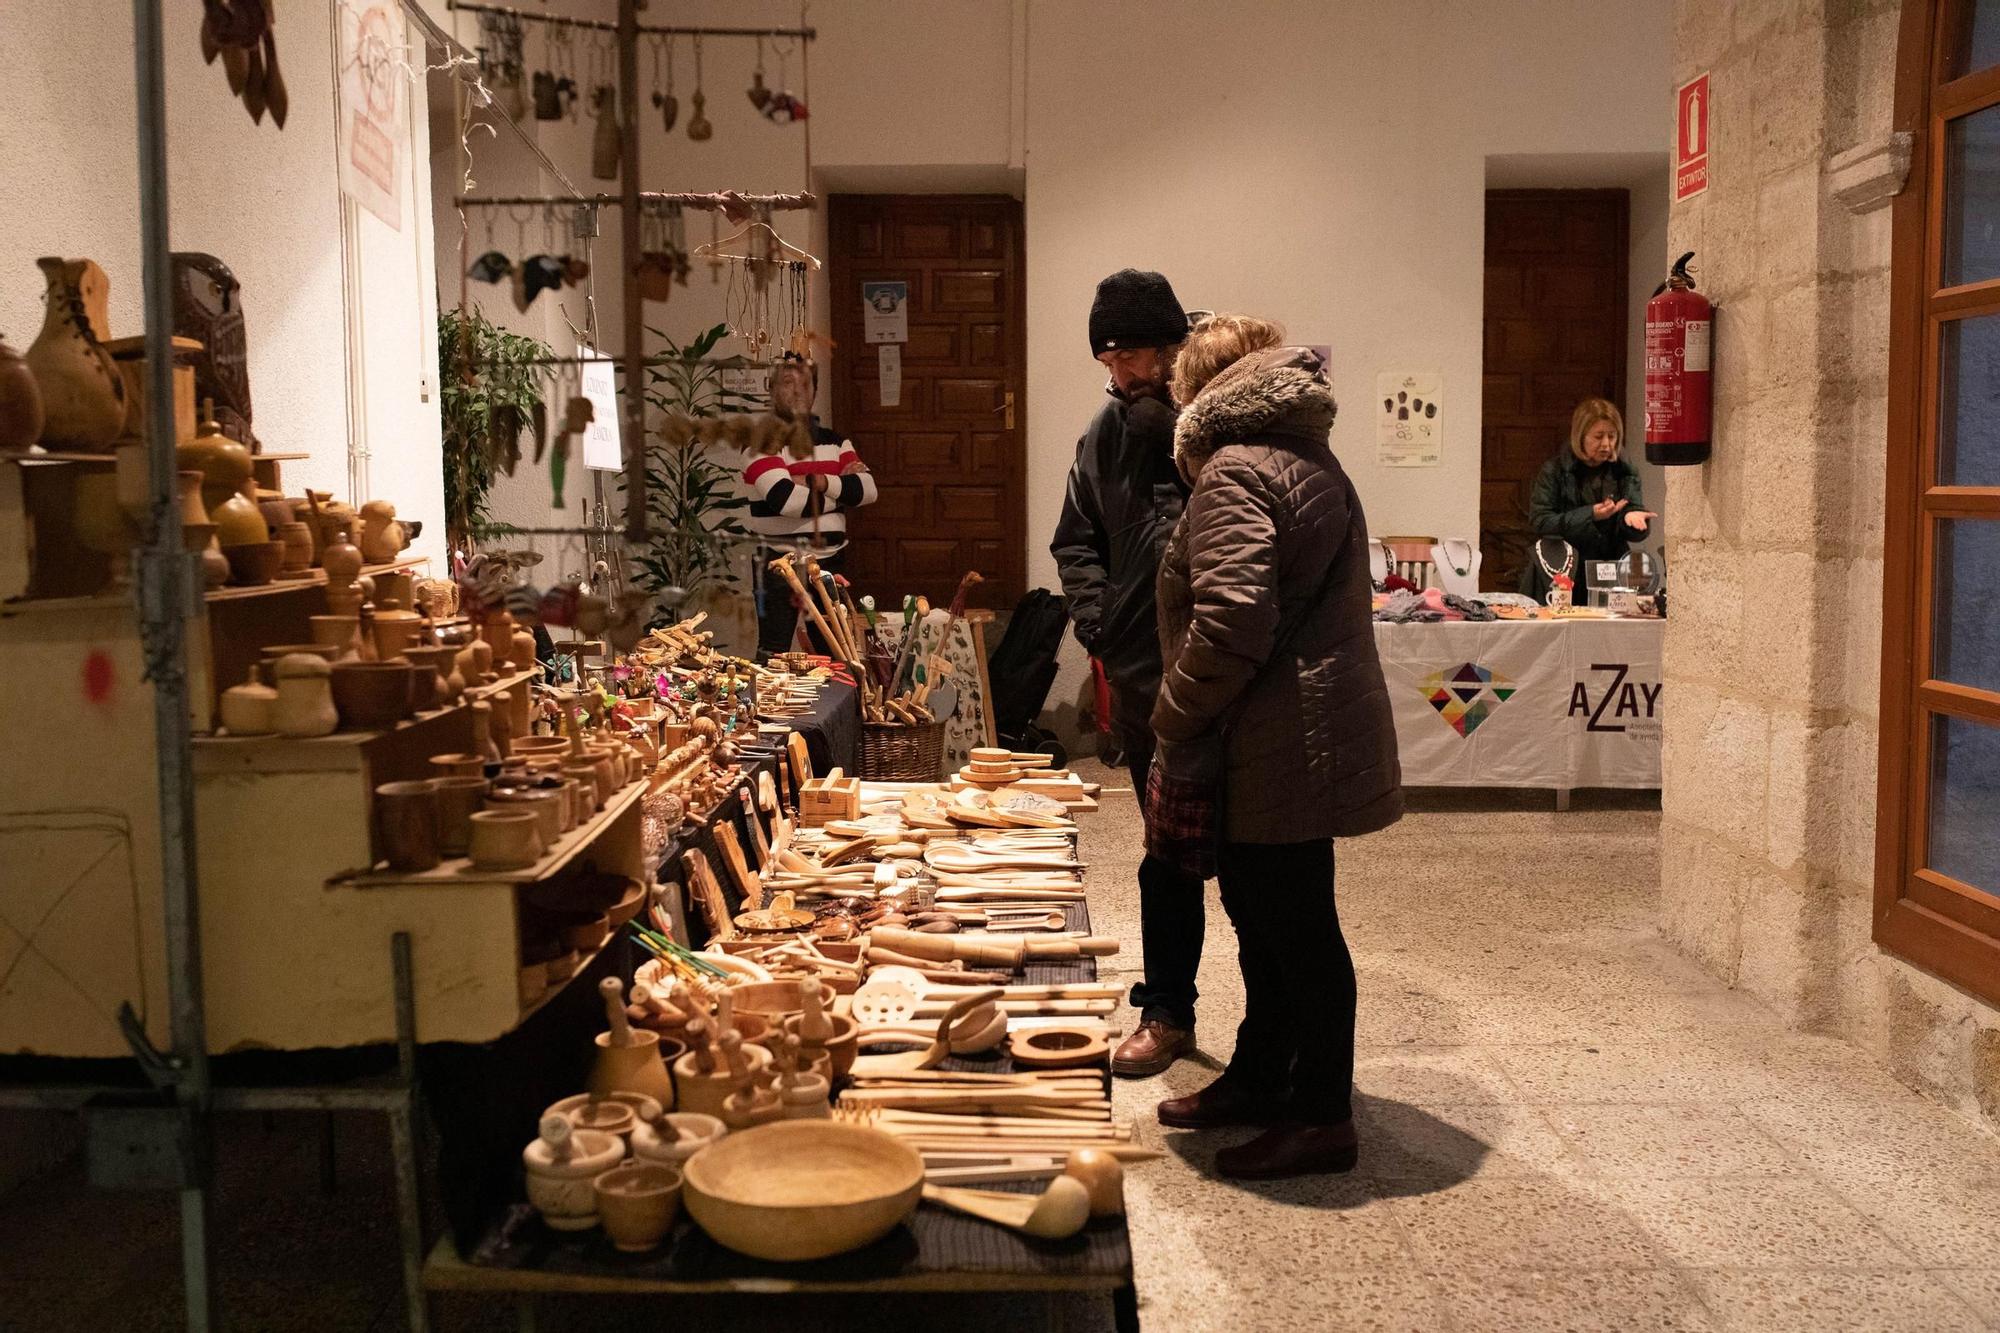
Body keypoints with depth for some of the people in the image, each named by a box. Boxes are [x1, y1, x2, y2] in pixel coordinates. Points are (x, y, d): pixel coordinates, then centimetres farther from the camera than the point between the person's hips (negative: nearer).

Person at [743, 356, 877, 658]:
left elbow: (867, 489, -2)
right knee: (774, 654, -4)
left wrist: (819, 482, -16)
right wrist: (841, 489, -6)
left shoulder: (834, 441, 12)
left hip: (828, 559, 5)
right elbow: (786, 499, -21)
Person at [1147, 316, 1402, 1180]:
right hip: (1311, 735, 10)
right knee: (1266, 916, 19)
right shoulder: (1312, 462, 17)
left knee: (1294, 925, -1)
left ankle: (1322, 1118, 10)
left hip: (1280, 747, -10)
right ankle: (1259, 1078, 32)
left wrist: (1176, 723, -12)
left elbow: (1231, 622, -25)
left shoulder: (1236, 472, -15)